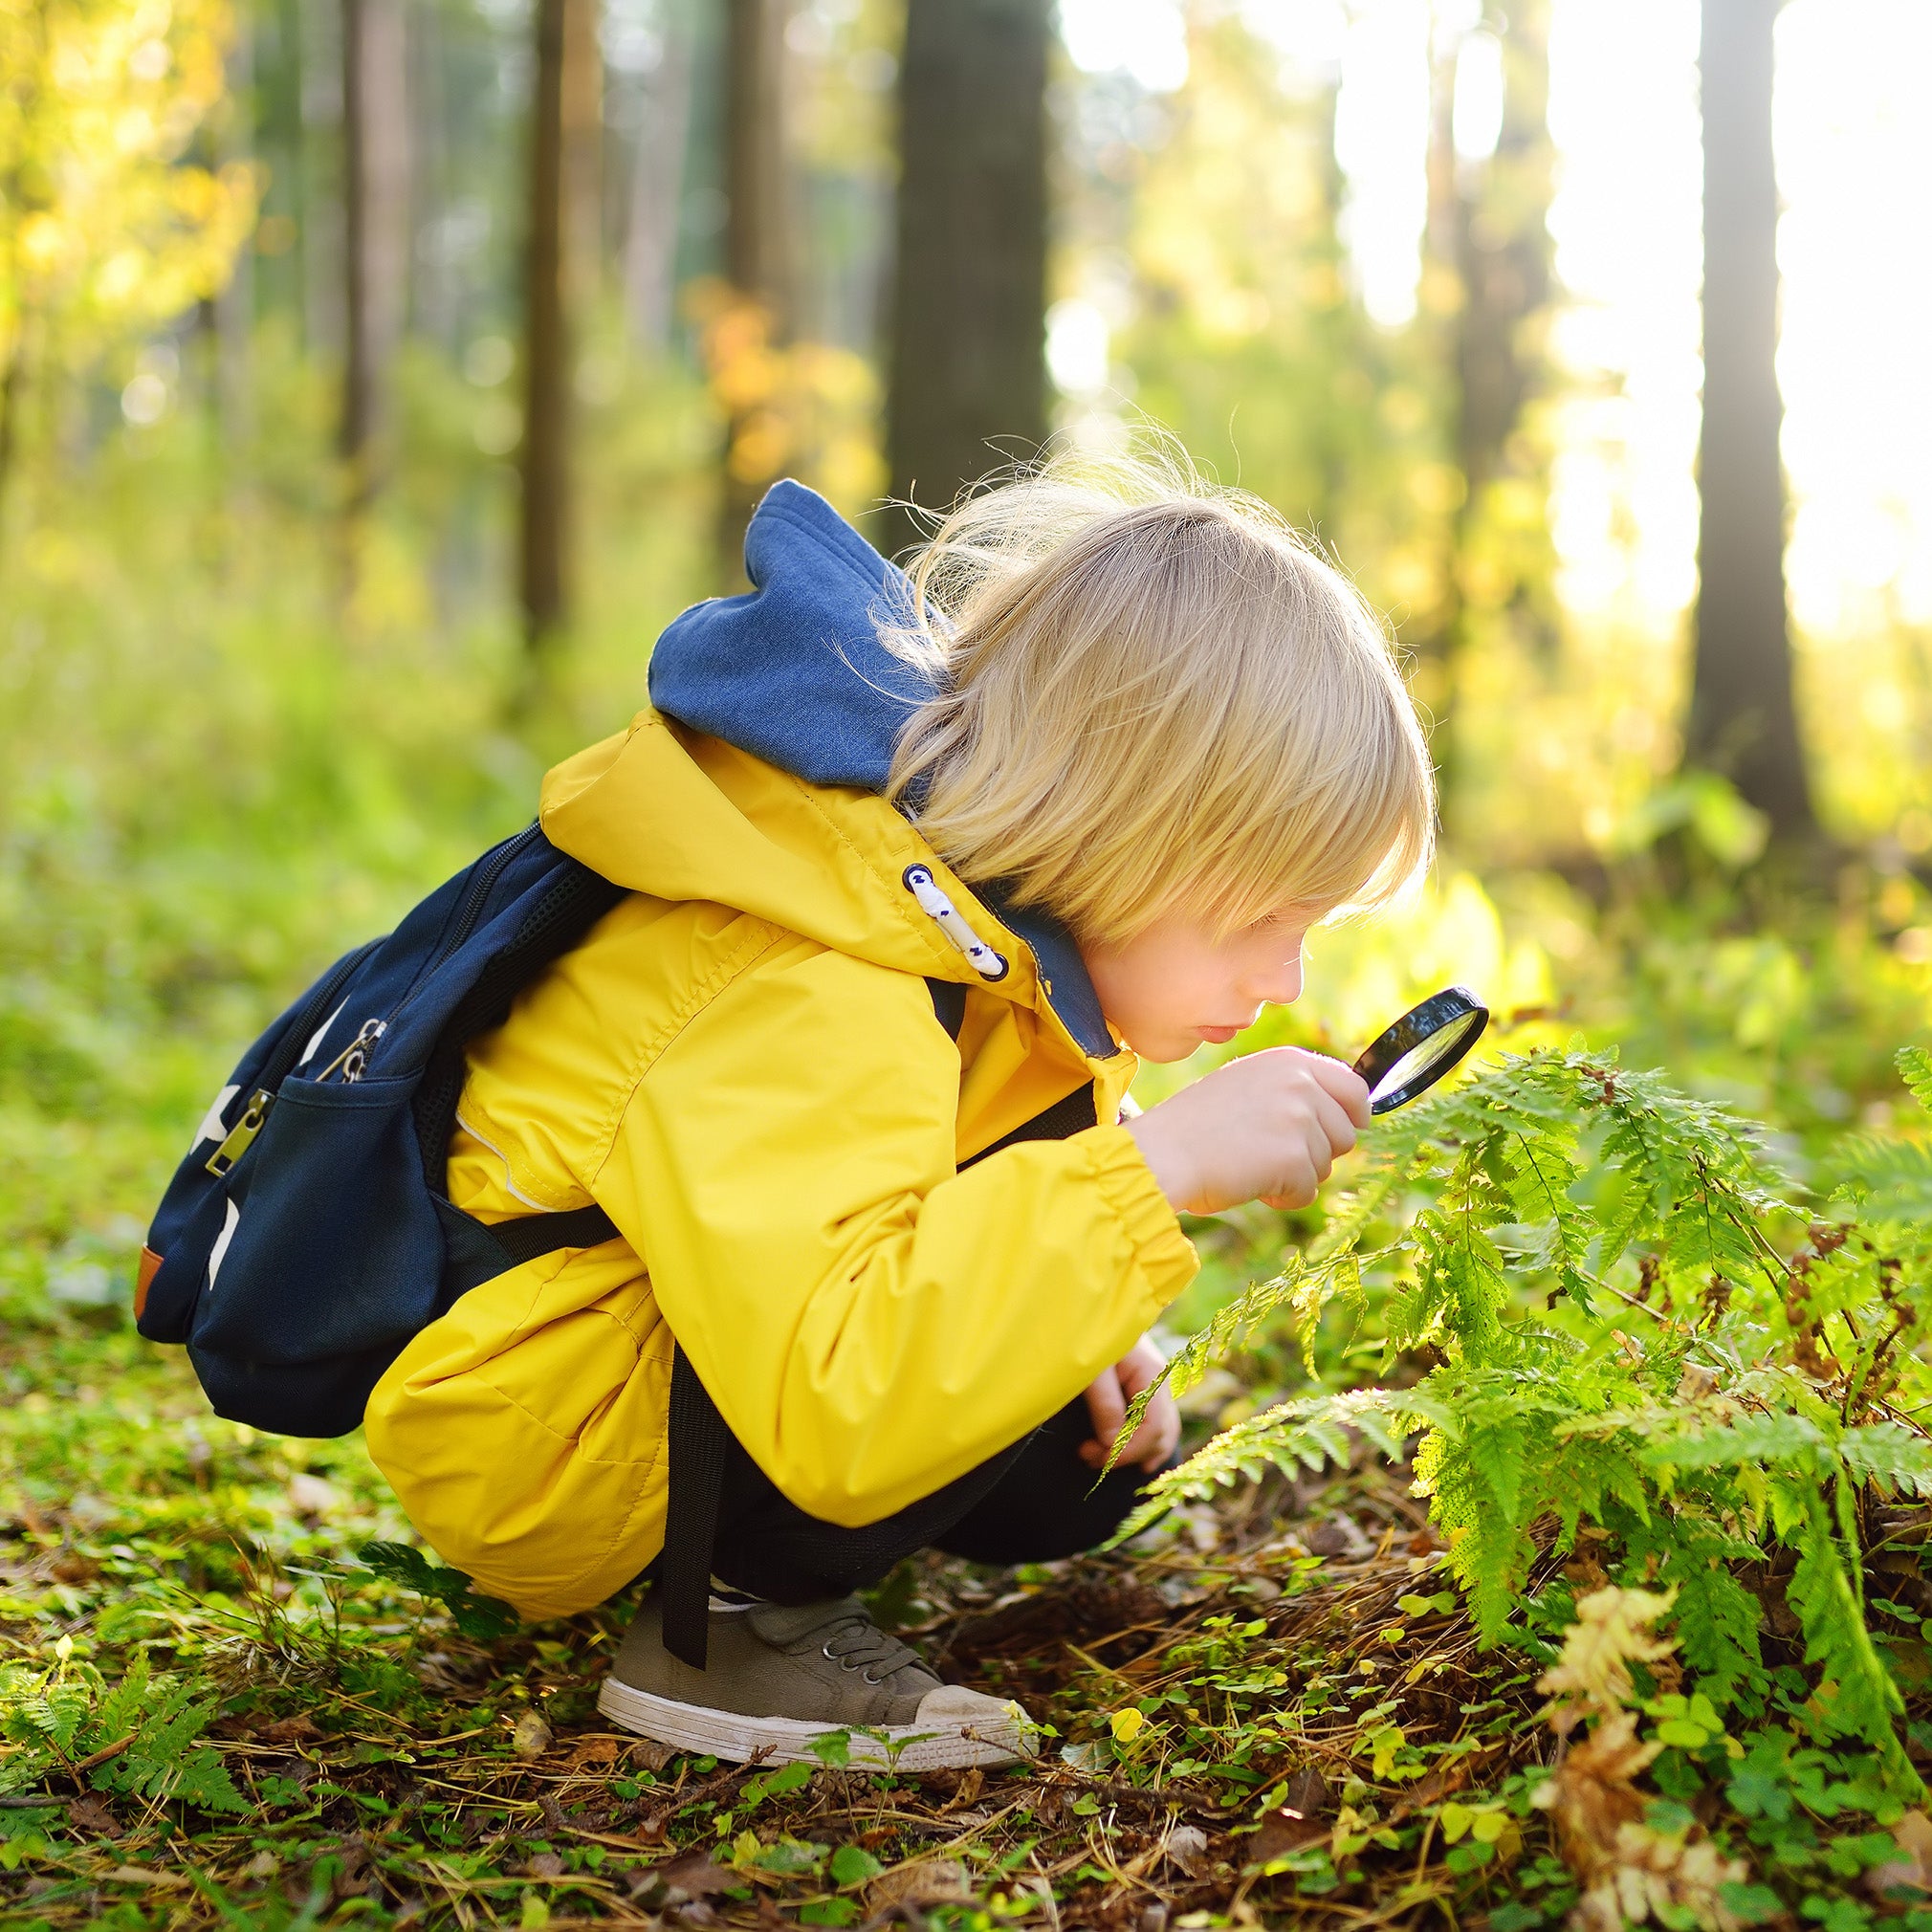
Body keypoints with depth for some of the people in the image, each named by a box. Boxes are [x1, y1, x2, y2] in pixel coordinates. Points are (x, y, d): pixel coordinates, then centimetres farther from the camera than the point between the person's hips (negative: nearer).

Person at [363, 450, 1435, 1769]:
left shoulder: (1003, 912, -2)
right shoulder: (811, 1002, -34)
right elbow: (834, 1406, -46)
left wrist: (1067, 1332, -2)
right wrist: (1155, 1167, -44)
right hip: (531, 1452, -10)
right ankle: (737, 1615, -12)